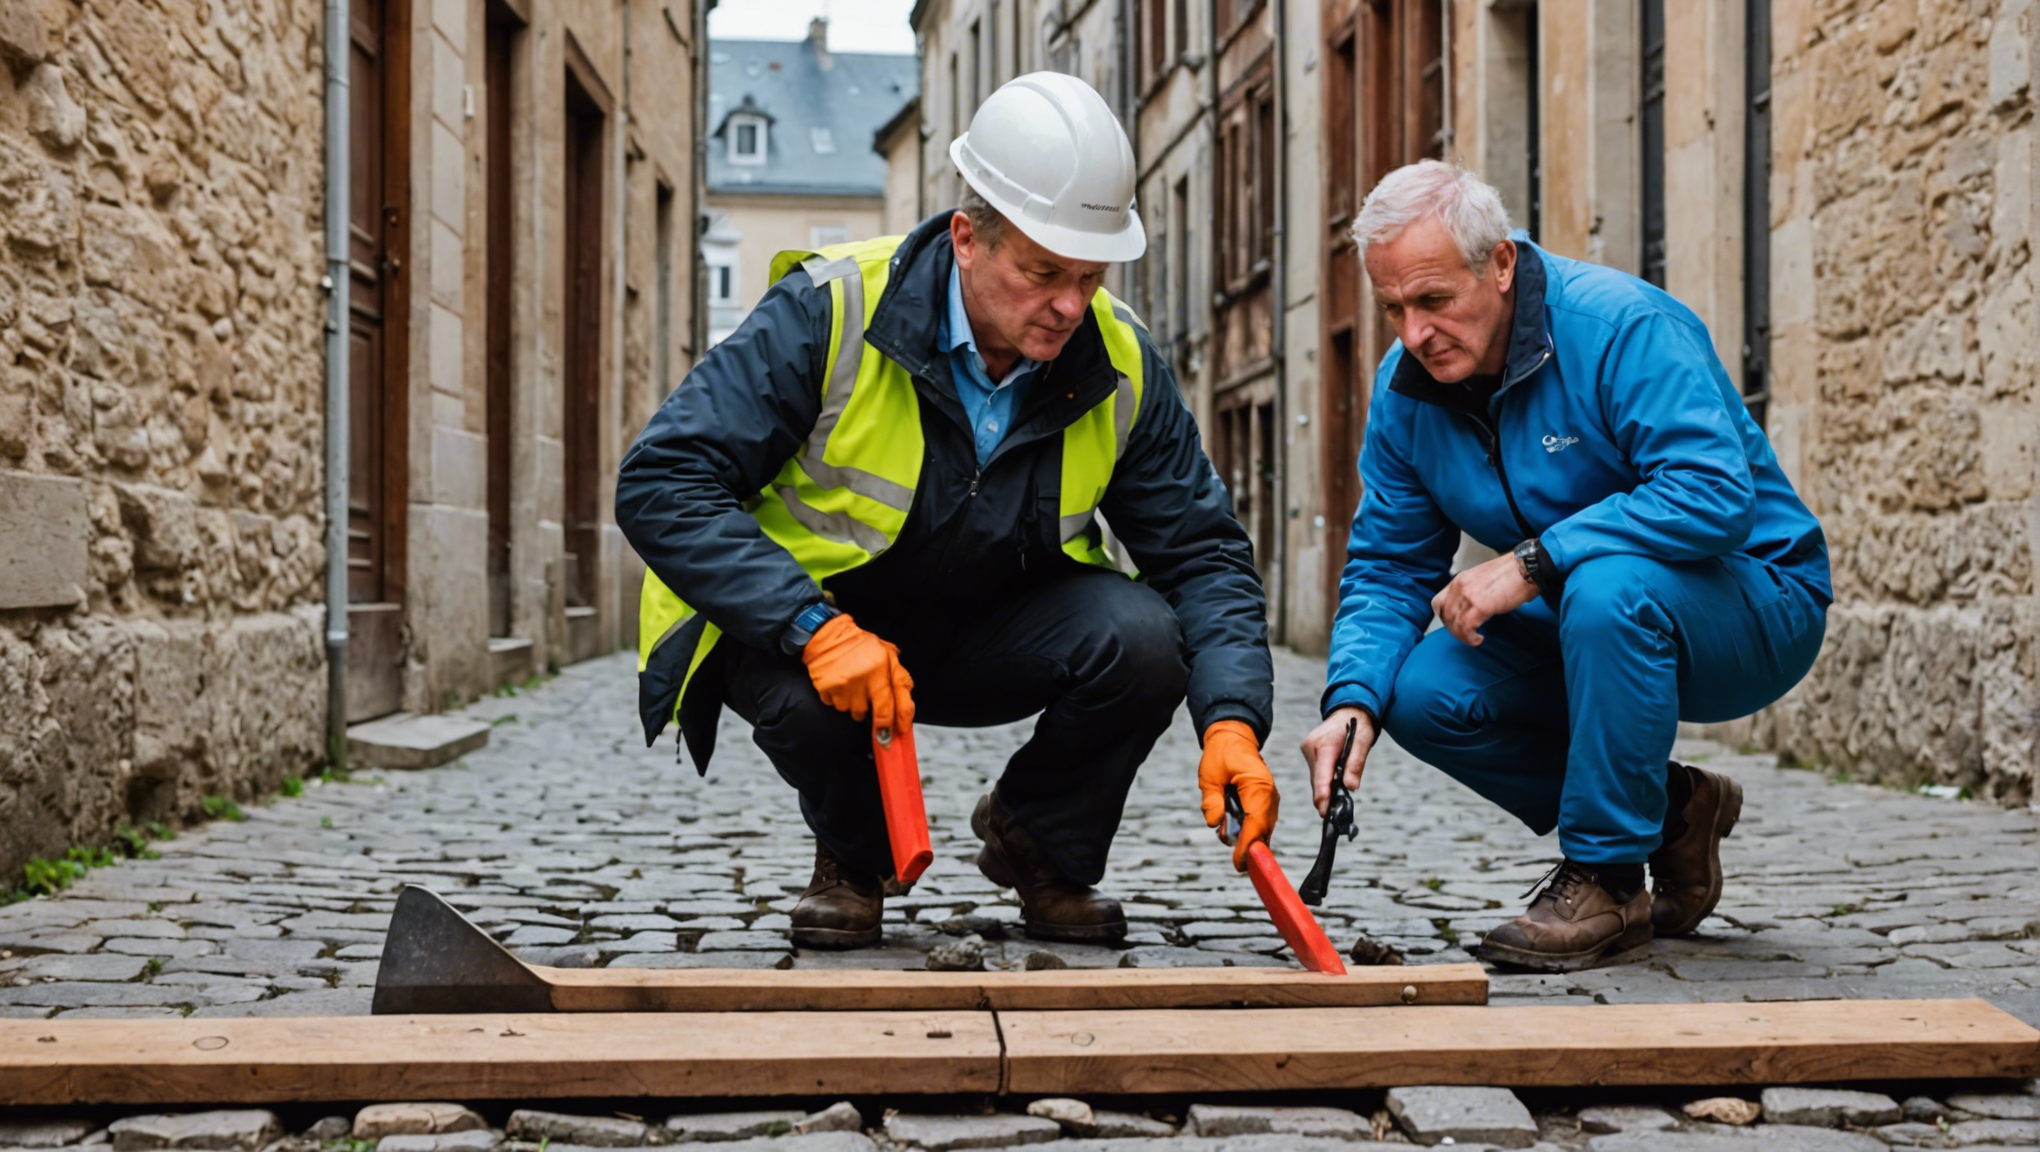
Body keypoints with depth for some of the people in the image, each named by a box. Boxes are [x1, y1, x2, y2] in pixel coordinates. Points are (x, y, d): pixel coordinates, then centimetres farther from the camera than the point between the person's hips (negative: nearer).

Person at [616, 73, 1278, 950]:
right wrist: (814, 628, -37)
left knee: (1144, 637, -25)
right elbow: (660, 484, -26)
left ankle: (1040, 842, 6)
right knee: (805, 697, -37)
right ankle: (853, 856, 1)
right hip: (799, 629, -3)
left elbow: (1202, 551, -5)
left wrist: (1231, 720, -23)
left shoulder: (1121, 366, -11)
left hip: (987, 637, 3)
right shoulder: (832, 314, -23)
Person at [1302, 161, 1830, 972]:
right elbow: (1387, 565, -1)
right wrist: (1352, 700, -19)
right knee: (1420, 692, -15)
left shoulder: (1621, 325, -24)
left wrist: (1531, 561, -35)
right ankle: (1666, 813, 4)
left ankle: (1607, 880, -20)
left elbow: (1716, 495, -34)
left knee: (1608, 586, -37)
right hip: (1581, 626, 7)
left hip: (1758, 610, -7)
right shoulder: (1405, 387, -3)